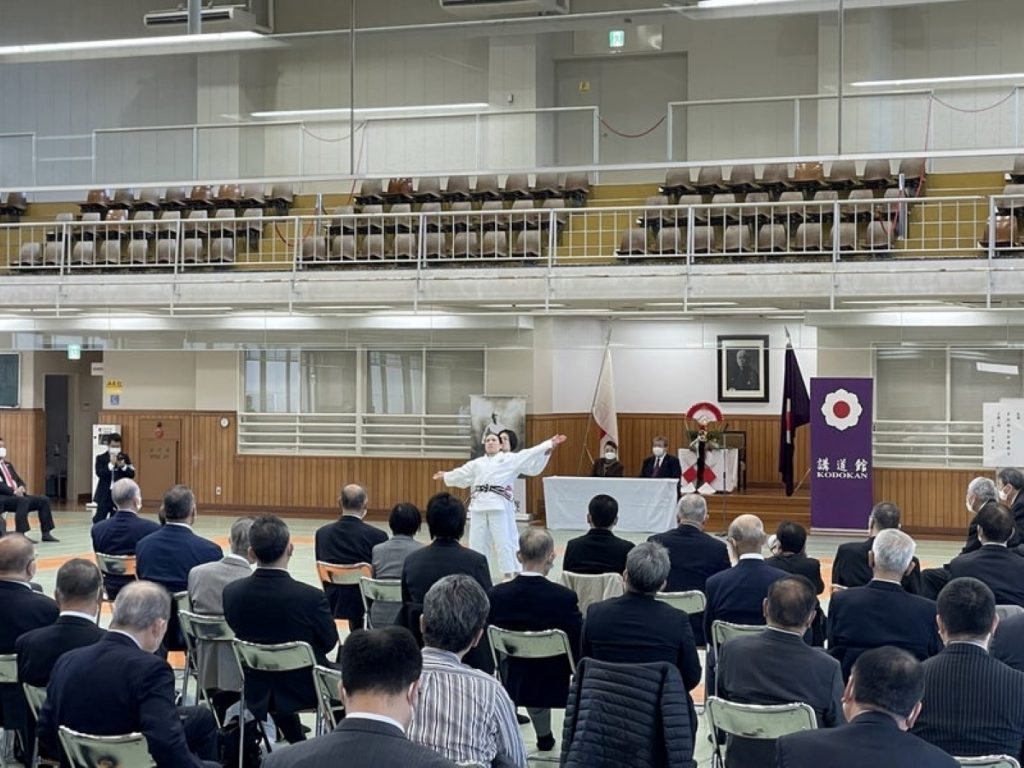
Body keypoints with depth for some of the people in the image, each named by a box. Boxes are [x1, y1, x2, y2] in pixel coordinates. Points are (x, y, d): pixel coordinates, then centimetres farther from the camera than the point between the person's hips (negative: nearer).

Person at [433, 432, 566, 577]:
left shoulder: (510, 459, 6)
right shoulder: (477, 463, 20)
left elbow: (531, 454, 0)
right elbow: (462, 473, 37)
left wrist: (550, 445, -10)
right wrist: (446, 476, 51)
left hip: (499, 504, -5)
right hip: (479, 504, 5)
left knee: (503, 540, -6)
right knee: (477, 540, 10)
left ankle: (509, 574, 1)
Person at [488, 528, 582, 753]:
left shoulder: (495, 595, -15)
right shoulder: (564, 597, -24)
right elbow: (579, 646, -16)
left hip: (510, 683, 3)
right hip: (552, 684, -3)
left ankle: (544, 737, 49)